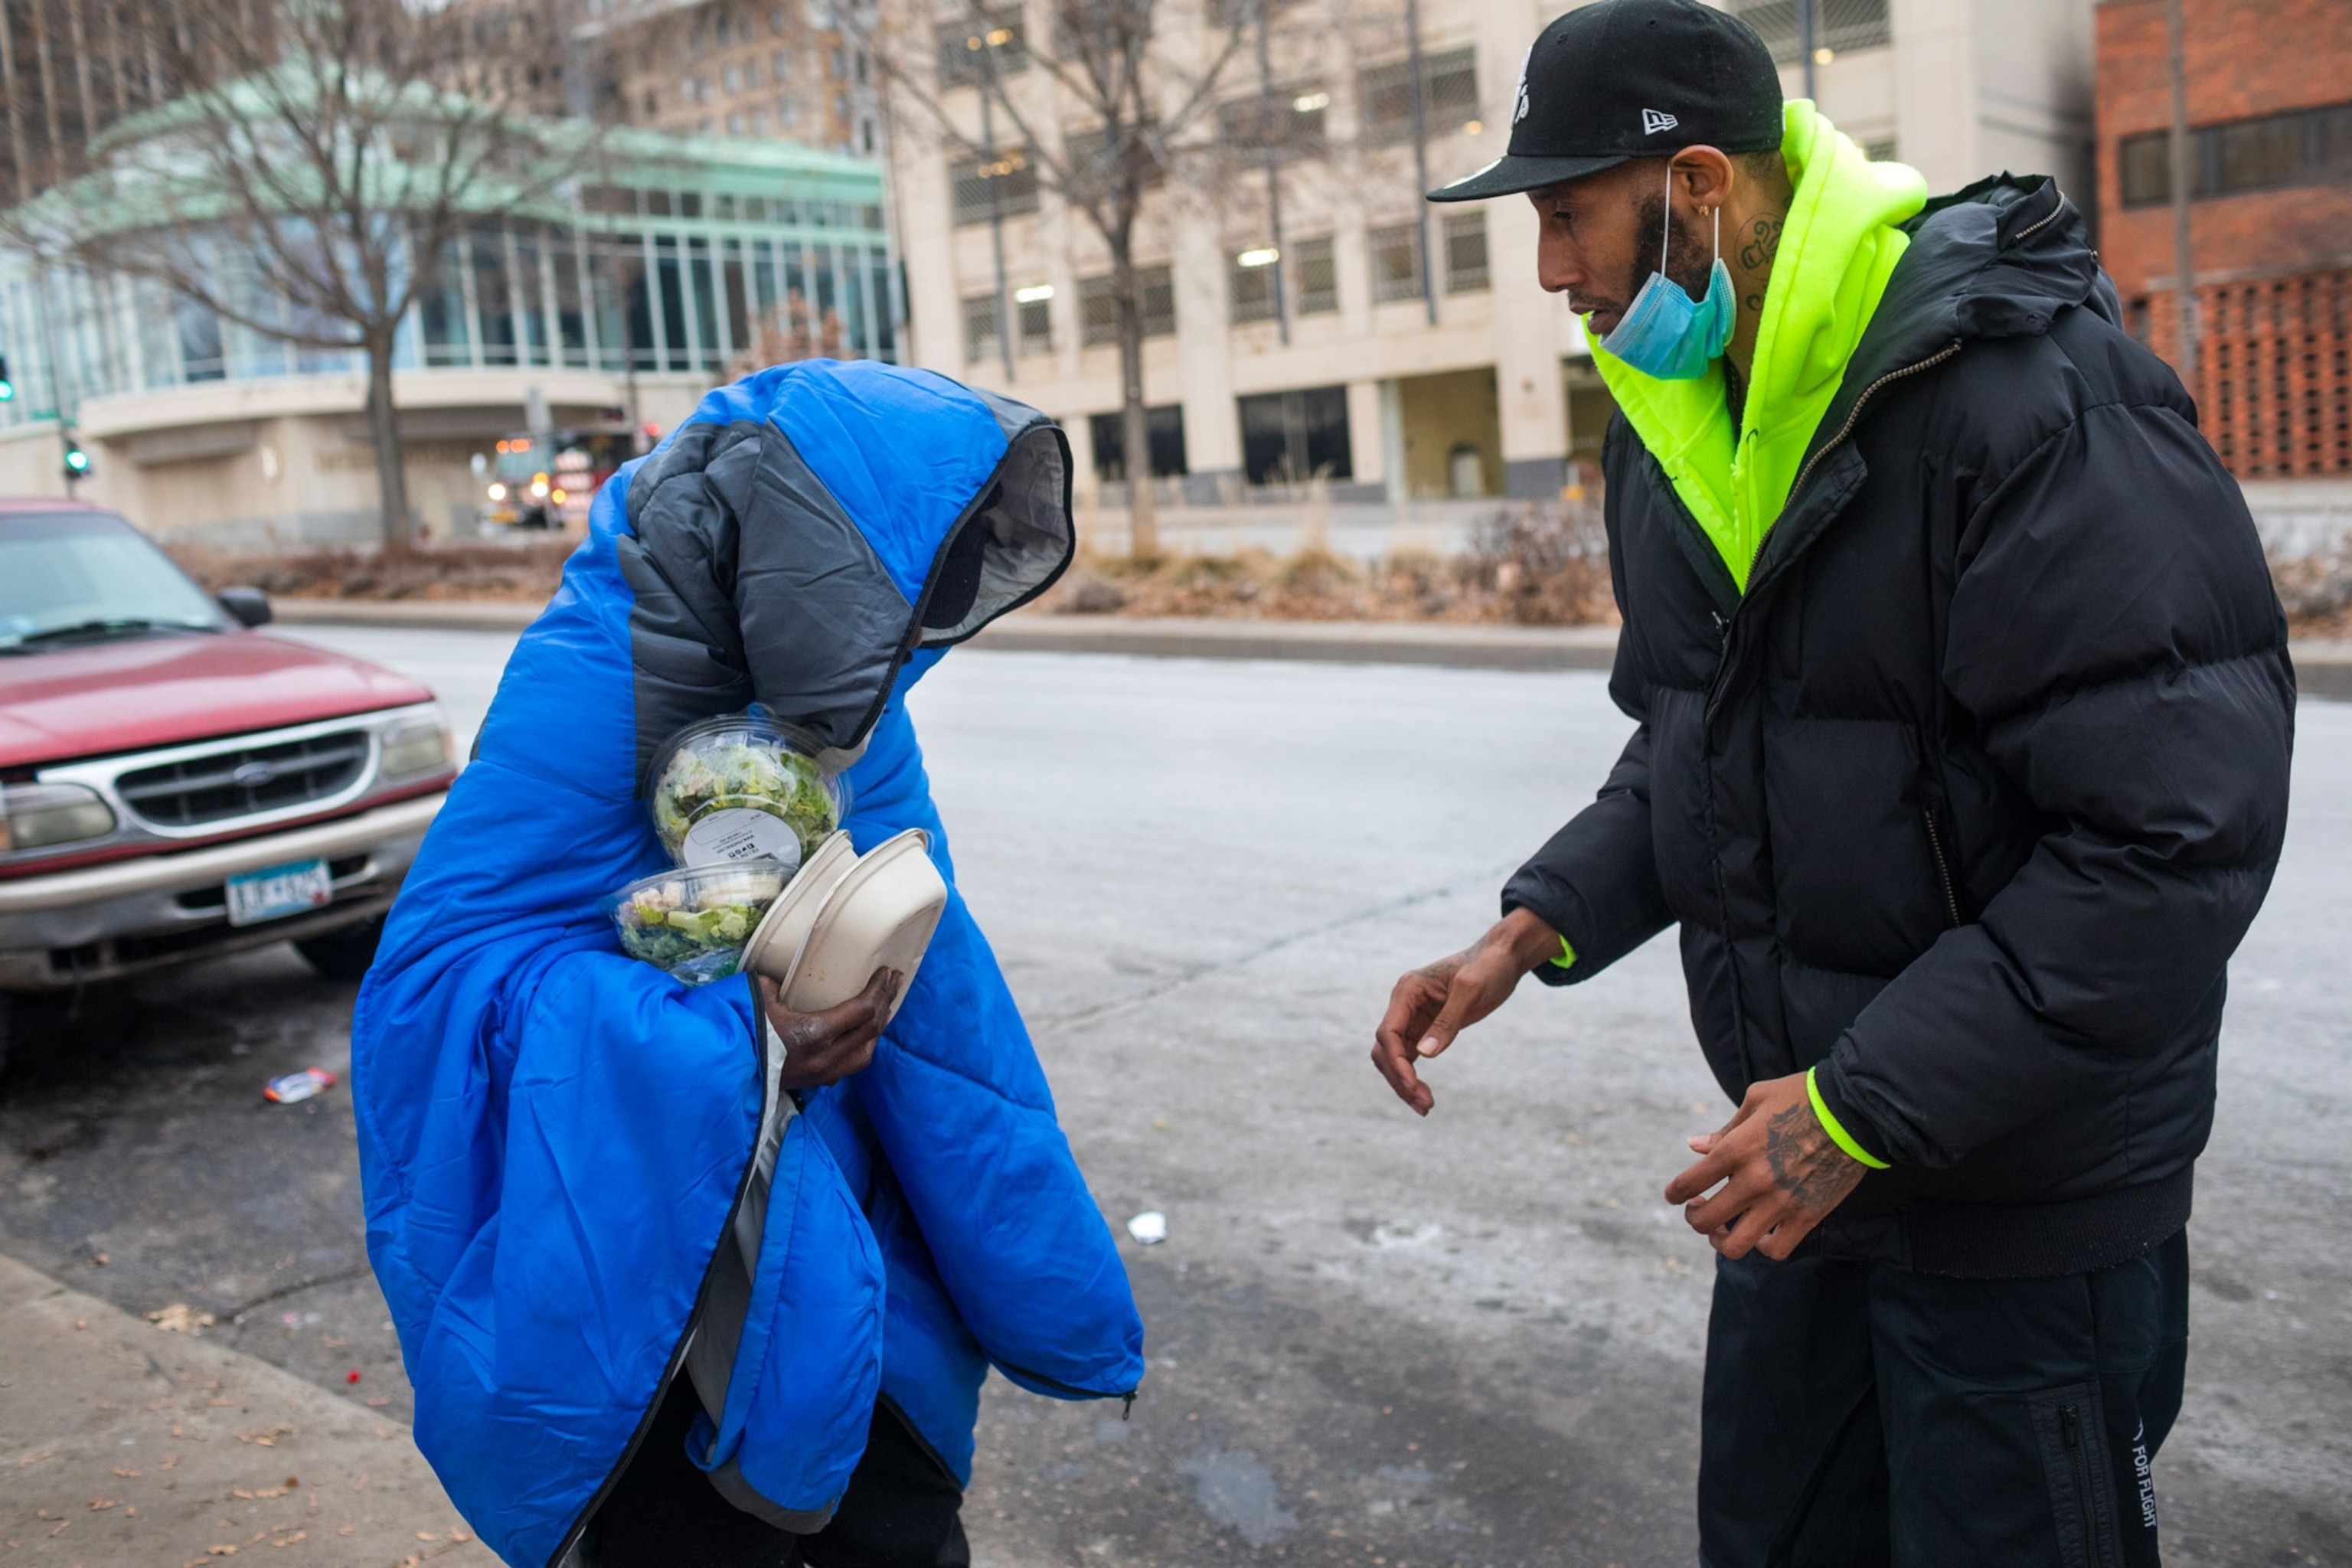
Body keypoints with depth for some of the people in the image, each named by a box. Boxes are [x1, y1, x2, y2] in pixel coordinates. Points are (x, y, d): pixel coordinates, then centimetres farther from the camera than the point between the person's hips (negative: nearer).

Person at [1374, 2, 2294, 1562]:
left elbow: (2180, 837, -26)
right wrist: (1538, 926, -2)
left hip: (2024, 1194, -7)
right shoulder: (1676, 419, 3)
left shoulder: (2034, 400, -23)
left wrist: (1868, 1107, -24)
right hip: (1808, 1151, 8)